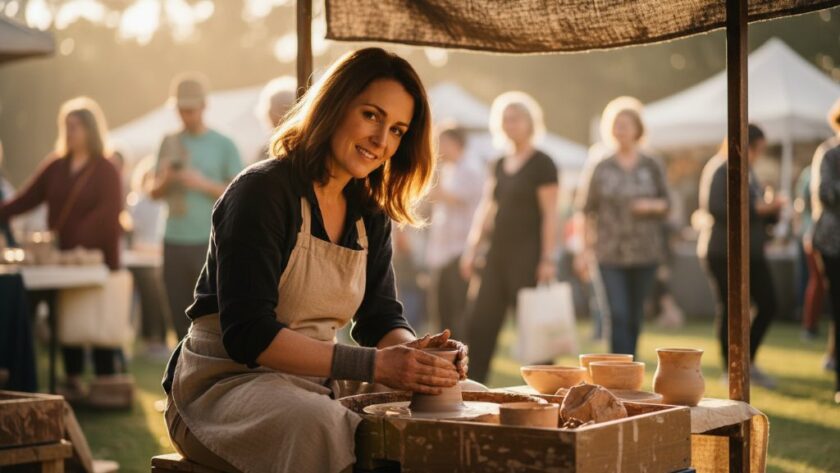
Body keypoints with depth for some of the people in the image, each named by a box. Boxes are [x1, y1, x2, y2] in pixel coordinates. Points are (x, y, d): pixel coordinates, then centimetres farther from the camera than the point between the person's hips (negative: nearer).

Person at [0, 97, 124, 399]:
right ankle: (73, 381, 16)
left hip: (97, 258, -4)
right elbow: (26, 199, 6)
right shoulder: (55, 165, 8)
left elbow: (108, 214, -14)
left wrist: (79, 239, -25)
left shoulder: (106, 170, -4)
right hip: (63, 258, 4)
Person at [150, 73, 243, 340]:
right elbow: (155, 193, 14)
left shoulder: (223, 145, 2)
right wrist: (166, 180, -8)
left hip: (210, 241, -4)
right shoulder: (170, 143, 12)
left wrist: (203, 183, -13)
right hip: (175, 241, 4)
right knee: (180, 316, 5)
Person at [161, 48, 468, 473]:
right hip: (226, 382, -7)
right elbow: (248, 334, -23)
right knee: (321, 427, -38)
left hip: (317, 384, 7)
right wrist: (372, 364, -29)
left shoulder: (370, 215, 9)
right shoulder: (261, 191, -15)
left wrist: (415, 352, -17)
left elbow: (381, 318, 8)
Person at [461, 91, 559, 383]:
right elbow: (485, 208, 16)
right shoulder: (500, 165, 15)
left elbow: (550, 214, -11)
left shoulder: (542, 164, -6)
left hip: (528, 255, -7)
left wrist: (548, 258, -16)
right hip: (498, 253, 7)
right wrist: (471, 248, 9)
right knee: (479, 324, 4)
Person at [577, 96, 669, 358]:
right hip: (610, 253, -2)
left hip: (644, 251, 2)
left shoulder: (651, 167, 5)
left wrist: (651, 206, -12)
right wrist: (587, 248, -1)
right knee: (618, 315, -12)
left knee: (635, 316, 8)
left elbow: (666, 205, 10)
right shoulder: (601, 168, 2)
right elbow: (587, 210, 4)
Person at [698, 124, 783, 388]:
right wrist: (755, 209, -20)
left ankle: (749, 363, 19)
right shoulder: (720, 169, -9)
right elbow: (714, 207, -22)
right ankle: (729, 370, 11)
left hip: (751, 252, 8)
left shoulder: (749, 173, 18)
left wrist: (771, 210, 2)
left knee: (768, 306, 4)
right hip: (724, 252, -8)